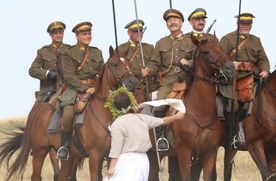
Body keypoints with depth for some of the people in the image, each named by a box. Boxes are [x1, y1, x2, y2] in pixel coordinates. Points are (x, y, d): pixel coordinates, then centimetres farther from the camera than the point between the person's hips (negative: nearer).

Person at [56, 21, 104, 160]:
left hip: (95, 88, 5)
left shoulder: (97, 53, 17)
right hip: (76, 89, -5)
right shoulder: (69, 54, 1)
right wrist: (85, 89, -18)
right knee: (68, 112, -29)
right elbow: (70, 76, -8)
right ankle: (64, 145, -12)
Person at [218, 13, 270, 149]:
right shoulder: (227, 39, 8)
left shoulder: (256, 41, 22)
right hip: (233, 78, -5)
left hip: (252, 77, 5)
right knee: (233, 103, -24)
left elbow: (263, 59, 17)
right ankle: (234, 137, -21)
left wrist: (265, 70, -5)